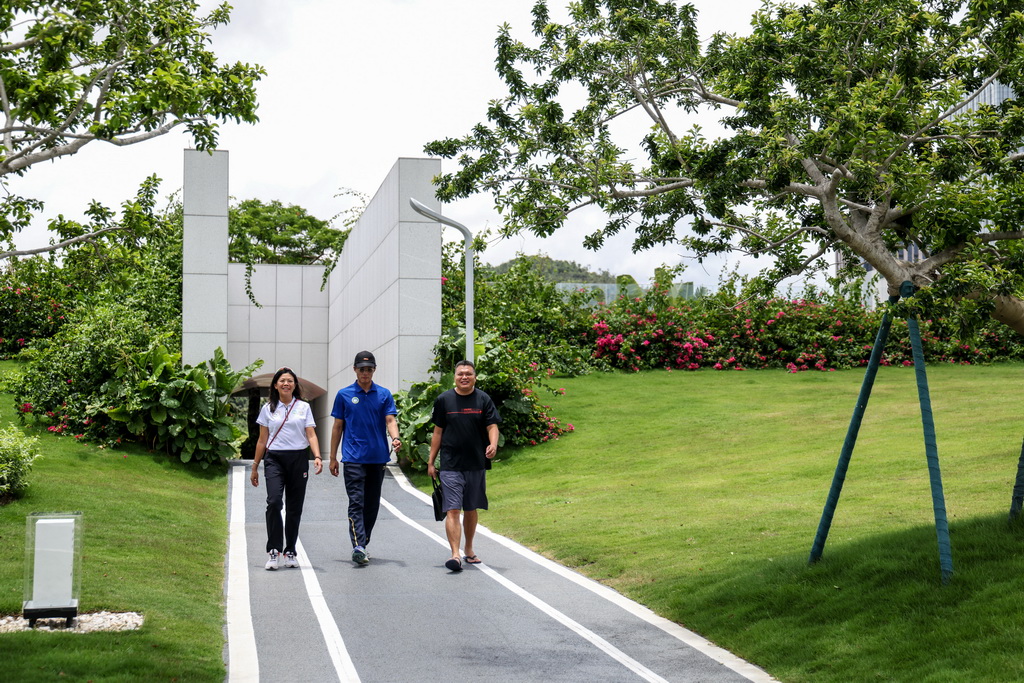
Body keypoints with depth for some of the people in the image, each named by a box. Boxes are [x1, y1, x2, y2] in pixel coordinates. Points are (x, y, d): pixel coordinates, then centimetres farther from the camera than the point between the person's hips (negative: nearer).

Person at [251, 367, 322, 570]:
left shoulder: (303, 407, 8)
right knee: (274, 501, -19)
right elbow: (262, 440, 12)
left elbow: (311, 435, 3)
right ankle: (274, 551, -16)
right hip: (274, 459, -1)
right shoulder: (268, 408, 9)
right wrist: (255, 466, 11)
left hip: (299, 459, 1)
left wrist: (317, 457, -14)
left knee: (294, 507, 4)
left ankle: (290, 552, 14)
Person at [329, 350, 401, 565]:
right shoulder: (344, 395, 5)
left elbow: (390, 420, -1)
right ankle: (358, 546, -21)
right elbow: (337, 426, 8)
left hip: (378, 457, 3)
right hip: (353, 457, -2)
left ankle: (363, 544, 22)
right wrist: (333, 458, 6)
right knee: (356, 503, -12)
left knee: (372, 504, 9)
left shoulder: (384, 394, 8)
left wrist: (395, 438, -23)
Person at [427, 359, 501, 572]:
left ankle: (469, 549, 30)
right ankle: (455, 554, -17)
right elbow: (437, 432, 8)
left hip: (477, 465, 2)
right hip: (451, 465, -1)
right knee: (452, 510, -11)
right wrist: (431, 462, 7)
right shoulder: (444, 400, 4)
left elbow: (492, 426, -1)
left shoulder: (483, 400, 3)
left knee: (471, 509, 13)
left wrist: (493, 444, -23)